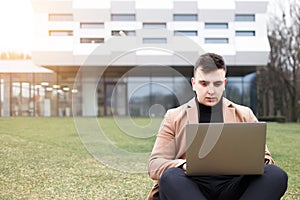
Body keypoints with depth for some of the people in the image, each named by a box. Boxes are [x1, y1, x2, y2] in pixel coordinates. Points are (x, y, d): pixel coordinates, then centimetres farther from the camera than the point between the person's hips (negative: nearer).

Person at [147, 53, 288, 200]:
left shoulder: (244, 114, 20)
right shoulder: (174, 117, 15)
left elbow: (264, 157, 19)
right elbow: (154, 165, 8)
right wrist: (183, 165, -15)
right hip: (193, 185, -1)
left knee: (276, 174, -27)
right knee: (170, 177, -35)